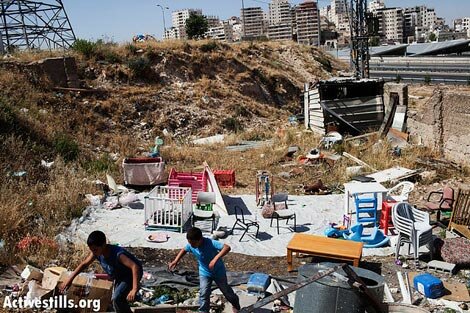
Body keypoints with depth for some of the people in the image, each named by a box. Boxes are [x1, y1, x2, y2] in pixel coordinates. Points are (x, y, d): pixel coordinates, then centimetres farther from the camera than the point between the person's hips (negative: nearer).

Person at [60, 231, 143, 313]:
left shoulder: (117, 254, -39)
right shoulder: (96, 253, -18)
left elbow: (135, 267, -49)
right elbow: (84, 264, -2)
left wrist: (134, 289, -56)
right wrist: (70, 279, -5)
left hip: (132, 274, -8)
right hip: (120, 276, 8)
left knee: (116, 299, -21)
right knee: (116, 298, 17)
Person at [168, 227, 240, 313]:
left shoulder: (210, 243, -38)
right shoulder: (190, 246, -21)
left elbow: (227, 248, -48)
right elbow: (184, 250, 3)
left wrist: (215, 259, -57)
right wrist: (175, 261, -10)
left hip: (218, 271, -3)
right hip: (204, 273, 3)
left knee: (226, 290, 18)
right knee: (203, 294, -8)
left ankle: (236, 304, 47)